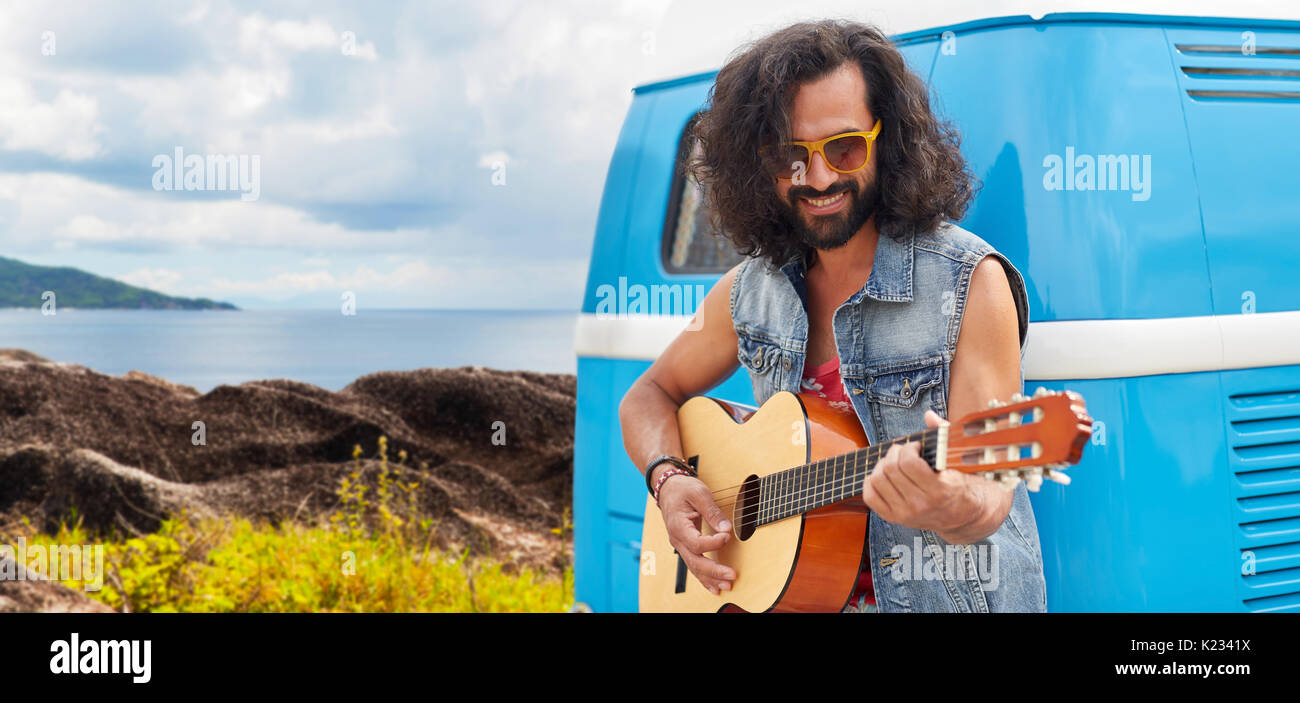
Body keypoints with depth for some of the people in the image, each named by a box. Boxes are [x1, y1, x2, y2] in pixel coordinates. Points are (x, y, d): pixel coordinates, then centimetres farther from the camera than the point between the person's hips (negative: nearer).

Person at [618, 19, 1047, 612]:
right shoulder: (750, 290, 4)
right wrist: (669, 480, -4)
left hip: (946, 596, -2)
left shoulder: (970, 282, -10)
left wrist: (956, 508, -35)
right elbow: (650, 396, 16)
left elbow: (989, 492, -14)